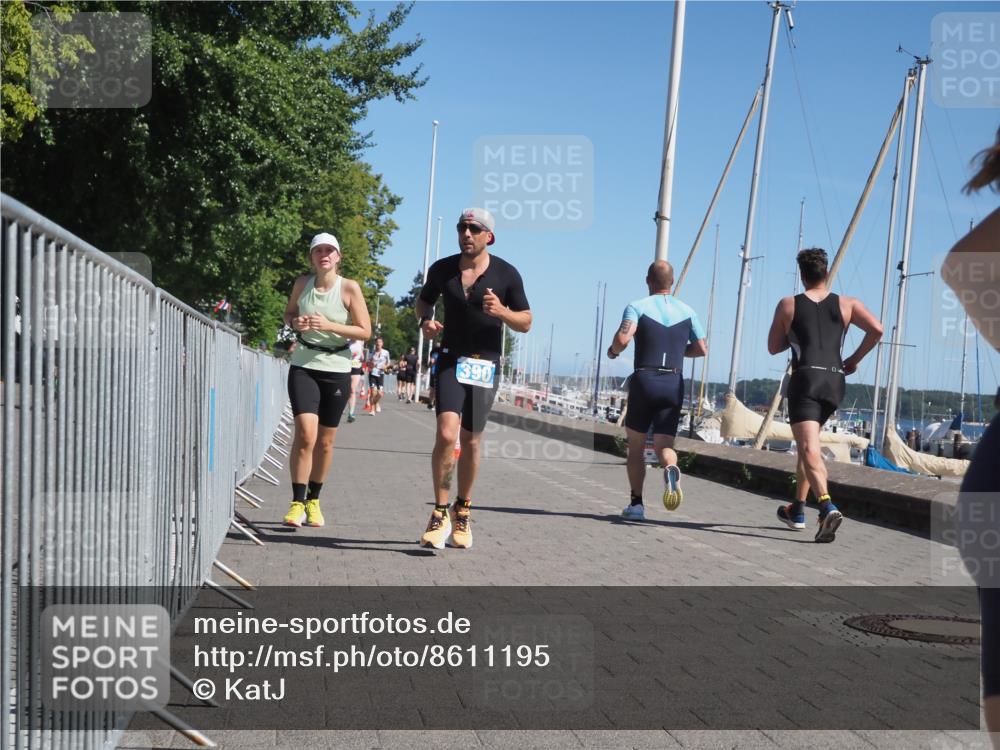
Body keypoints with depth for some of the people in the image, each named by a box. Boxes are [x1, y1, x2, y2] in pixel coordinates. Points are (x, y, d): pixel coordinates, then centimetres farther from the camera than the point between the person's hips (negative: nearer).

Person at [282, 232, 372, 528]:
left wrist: (329, 326, -19)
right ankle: (297, 503, -6)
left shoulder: (349, 288, -6)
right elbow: (288, 313, 19)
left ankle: (314, 500, 25)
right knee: (305, 434, -15)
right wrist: (295, 323, -5)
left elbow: (365, 331, -6)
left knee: (325, 442, 7)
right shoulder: (302, 284, 2)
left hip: (337, 370, 0)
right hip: (303, 367, 0)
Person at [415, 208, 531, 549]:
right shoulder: (442, 268, 2)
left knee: (470, 442, 6)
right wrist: (426, 320, -2)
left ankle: (462, 512, 26)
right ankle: (440, 514, -6)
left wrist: (501, 312, -18)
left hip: (485, 364, 0)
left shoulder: (506, 274, -3)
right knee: (446, 434, -18)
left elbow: (526, 323, 3)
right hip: (451, 360, 0)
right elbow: (424, 299, 20)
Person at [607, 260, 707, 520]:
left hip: (644, 381, -2)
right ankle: (671, 468, -32)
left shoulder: (637, 307, -3)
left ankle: (636, 503, 11)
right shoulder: (687, 311, 10)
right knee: (664, 445, 3)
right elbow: (702, 349, 13)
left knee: (636, 446, 13)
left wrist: (612, 351, 3)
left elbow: (622, 339, -19)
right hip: (674, 384, 2)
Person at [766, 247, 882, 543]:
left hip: (805, 378, -4)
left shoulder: (788, 305, 8)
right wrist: (856, 358, 9)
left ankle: (827, 507, -36)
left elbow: (773, 347, 14)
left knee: (809, 449, -13)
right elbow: (877, 329, -3)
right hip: (835, 381, 4)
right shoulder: (847, 304, 11)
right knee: (808, 444, 21)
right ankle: (797, 510, 28)